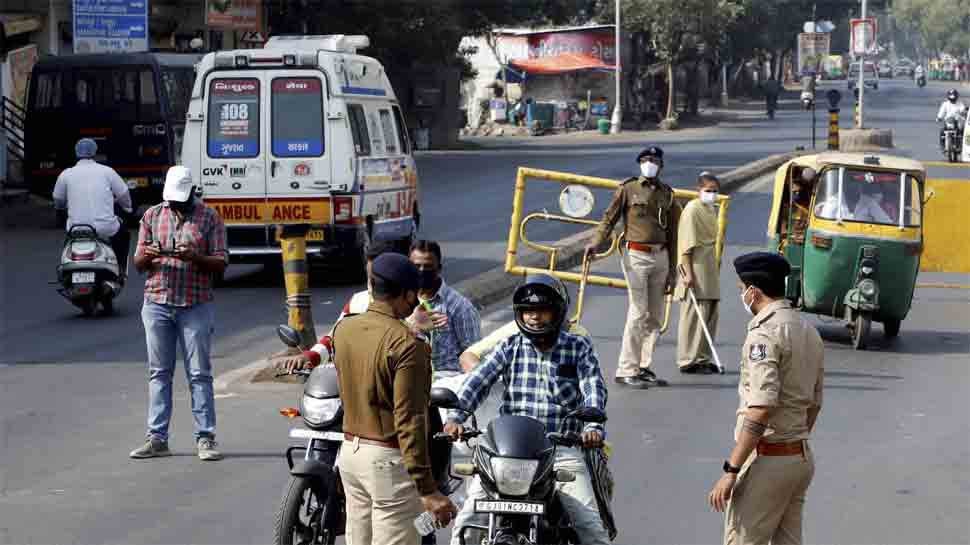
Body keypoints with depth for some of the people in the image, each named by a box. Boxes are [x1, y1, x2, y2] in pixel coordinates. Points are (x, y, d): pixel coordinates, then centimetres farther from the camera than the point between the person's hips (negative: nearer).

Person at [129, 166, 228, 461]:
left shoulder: (210, 218, 3)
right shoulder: (152, 215, 10)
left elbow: (221, 264, -1)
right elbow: (138, 263, 10)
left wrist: (195, 257, -20)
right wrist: (147, 255, -14)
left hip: (196, 306, -2)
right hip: (157, 303, 2)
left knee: (200, 373, -1)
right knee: (159, 372, 4)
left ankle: (205, 439, 1)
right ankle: (157, 438, 7)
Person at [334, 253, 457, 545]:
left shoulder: (343, 330, 3)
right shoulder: (407, 345, -19)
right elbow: (410, 421, -22)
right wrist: (427, 489, -21)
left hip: (350, 451, 8)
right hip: (389, 458, -8)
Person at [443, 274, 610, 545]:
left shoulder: (578, 348, 7)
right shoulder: (509, 348, 9)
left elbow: (593, 388, -6)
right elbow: (477, 382, -2)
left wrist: (592, 426, -26)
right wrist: (455, 416, -20)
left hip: (561, 449, -1)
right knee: (468, 518, -9)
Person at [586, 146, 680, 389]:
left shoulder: (667, 194, 13)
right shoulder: (628, 189, 2)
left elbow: (673, 235, 13)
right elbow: (610, 218, -2)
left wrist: (671, 272, 10)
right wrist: (596, 242, -20)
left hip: (660, 257, 5)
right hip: (637, 255, -5)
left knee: (655, 316, 7)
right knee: (638, 312, -10)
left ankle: (643, 367, 15)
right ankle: (626, 371, -7)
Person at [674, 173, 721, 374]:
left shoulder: (712, 209, 15)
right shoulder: (692, 209, -12)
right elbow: (687, 244, -16)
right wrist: (688, 272, -20)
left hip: (710, 266, 9)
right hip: (696, 266, -9)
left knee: (711, 314, 10)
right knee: (694, 315, -7)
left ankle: (703, 358, 17)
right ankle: (688, 360, -3)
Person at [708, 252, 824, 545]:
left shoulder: (765, 333, -16)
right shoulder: (809, 331, 13)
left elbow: (761, 409, -24)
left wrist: (731, 470, -22)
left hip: (767, 458, -9)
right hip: (802, 457, 9)